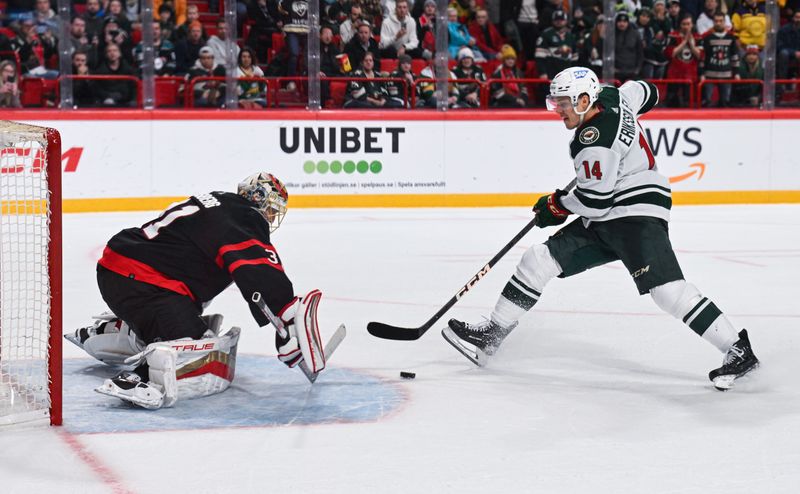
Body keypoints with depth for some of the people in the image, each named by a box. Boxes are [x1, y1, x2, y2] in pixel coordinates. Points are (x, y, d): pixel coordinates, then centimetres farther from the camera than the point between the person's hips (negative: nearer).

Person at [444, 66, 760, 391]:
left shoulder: (595, 138, -20)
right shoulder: (610, 98, 6)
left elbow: (595, 200, -22)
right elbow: (645, 92, 26)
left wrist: (556, 206, -3)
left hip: (637, 217, -11)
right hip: (604, 221, 11)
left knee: (665, 288, -23)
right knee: (538, 260, 5)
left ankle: (738, 351, -16)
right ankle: (491, 335, 10)